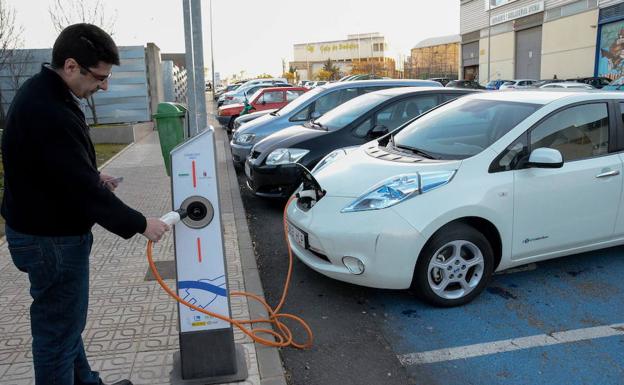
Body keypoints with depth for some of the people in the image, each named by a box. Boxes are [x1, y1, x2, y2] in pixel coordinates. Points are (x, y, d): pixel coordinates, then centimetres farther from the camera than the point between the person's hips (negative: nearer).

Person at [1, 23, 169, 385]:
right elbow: (84, 191, -27)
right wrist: (140, 224, -18)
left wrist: (94, 175, 9)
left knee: (67, 322, 23)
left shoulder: (45, 92, 3)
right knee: (58, 331, 5)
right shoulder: (48, 112, -29)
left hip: (50, 230, 11)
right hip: (52, 239, -11)